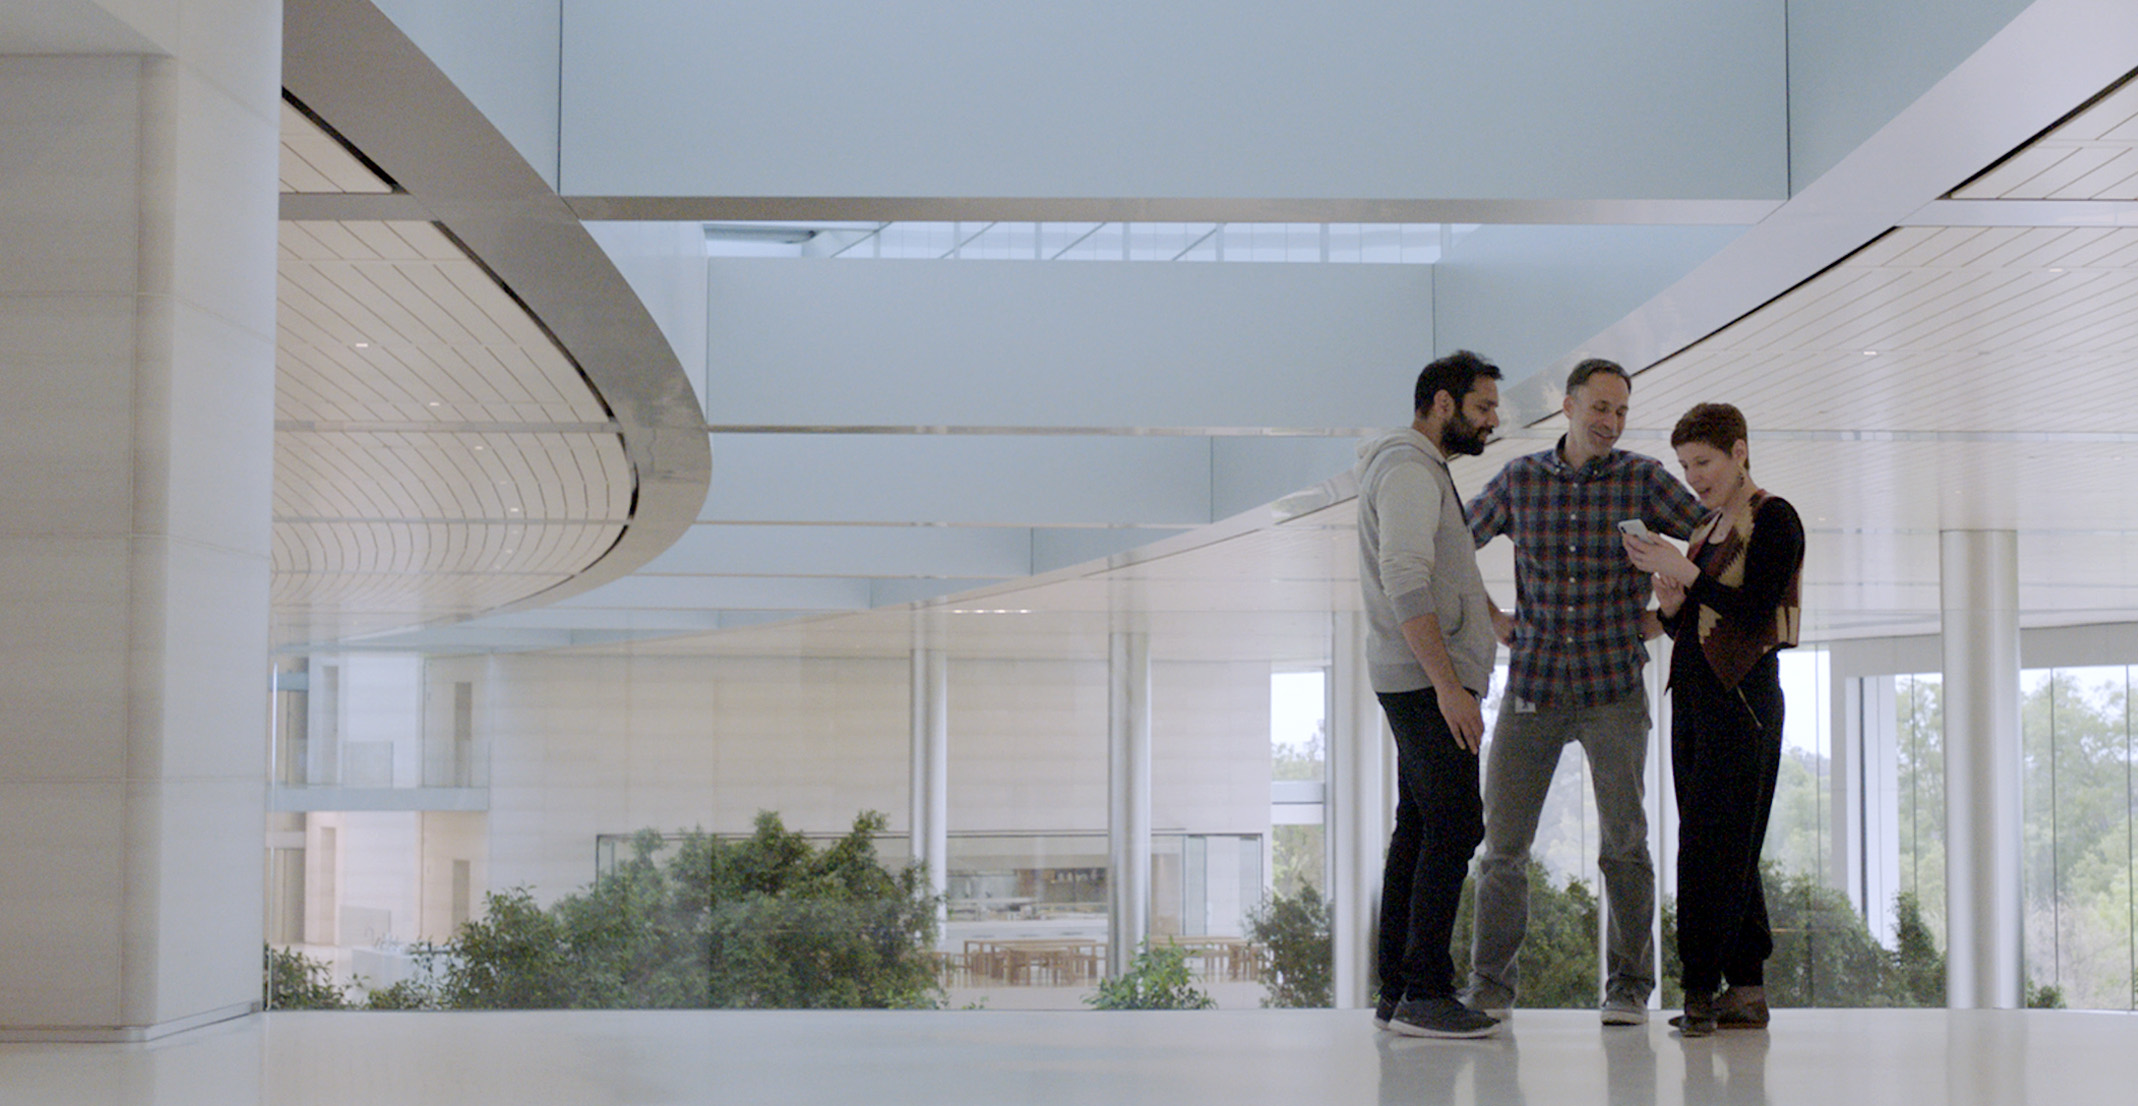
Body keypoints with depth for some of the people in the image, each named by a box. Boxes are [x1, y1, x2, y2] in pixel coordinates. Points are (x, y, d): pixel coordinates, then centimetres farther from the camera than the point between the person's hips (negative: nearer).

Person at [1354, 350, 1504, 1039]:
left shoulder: (1423, 472, 23)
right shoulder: (1409, 468, -11)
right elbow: (1405, 582, -22)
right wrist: (1449, 684, -27)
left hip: (1430, 682, 11)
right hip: (1428, 679, -11)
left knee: (1420, 829, 8)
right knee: (1454, 825, -14)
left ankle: (1398, 992, 8)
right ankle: (1426, 993, -15)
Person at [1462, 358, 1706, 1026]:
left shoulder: (1643, 480, -1)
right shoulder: (1519, 480, 4)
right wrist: (1486, 618, 9)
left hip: (1613, 687, -1)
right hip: (1532, 684, 1)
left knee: (1624, 840, -4)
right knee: (1503, 841, 1)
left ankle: (1629, 987, 8)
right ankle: (1490, 986, 13)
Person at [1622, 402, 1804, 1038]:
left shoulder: (1774, 519, -7)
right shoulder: (1709, 527, 17)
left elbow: (1753, 614, -17)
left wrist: (1682, 570, -19)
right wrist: (1669, 603, -2)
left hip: (1742, 695, -8)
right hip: (1693, 693, 8)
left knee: (1712, 843, -10)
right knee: (1726, 847, 7)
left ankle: (1701, 991, -8)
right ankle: (1747, 990, 11)